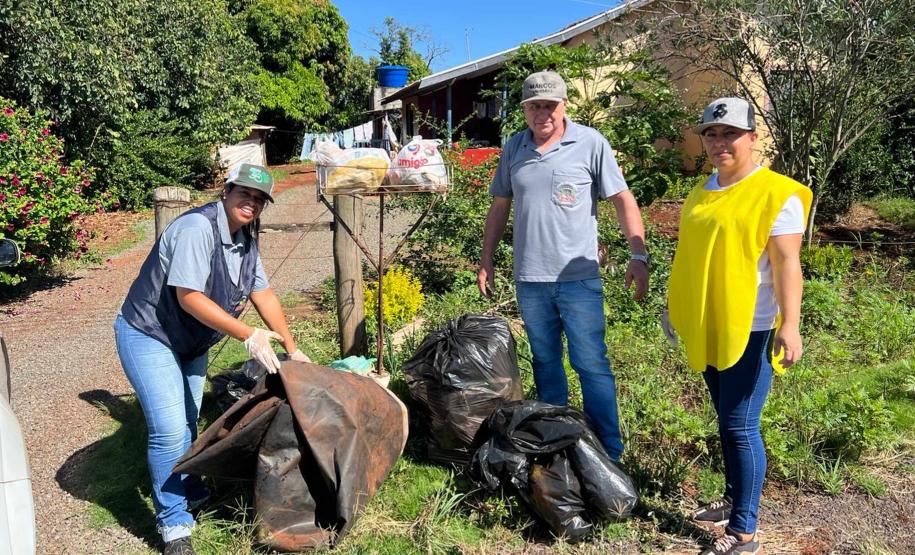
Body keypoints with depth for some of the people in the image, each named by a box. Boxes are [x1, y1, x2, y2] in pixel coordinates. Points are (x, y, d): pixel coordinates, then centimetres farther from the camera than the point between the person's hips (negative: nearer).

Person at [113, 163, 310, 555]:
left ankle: (188, 491, 45)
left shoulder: (245, 239, 1)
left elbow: (263, 294, 5)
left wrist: (292, 349, 4)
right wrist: (249, 336, -32)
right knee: (170, 431, -12)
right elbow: (189, 297, -31)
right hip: (148, 336, -8)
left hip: (190, 342, 9)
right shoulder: (198, 228, -26)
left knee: (188, 423, 21)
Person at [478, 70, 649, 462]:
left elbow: (623, 200, -4)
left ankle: (609, 453, 10)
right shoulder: (513, 149, 8)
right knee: (545, 362, 15)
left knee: (591, 364, -2)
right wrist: (486, 261, 13)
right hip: (529, 279, 4)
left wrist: (639, 255, -12)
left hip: (579, 277, -4)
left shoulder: (590, 143, -4)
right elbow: (499, 206, 15)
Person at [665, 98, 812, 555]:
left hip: (751, 330, -7)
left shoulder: (776, 194, -10)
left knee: (739, 427, -3)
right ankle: (735, 499, 35)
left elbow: (787, 264, -16)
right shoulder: (700, 194, 12)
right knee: (728, 422, 18)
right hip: (707, 329, 7)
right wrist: (676, 306, 23)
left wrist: (789, 324, -24)